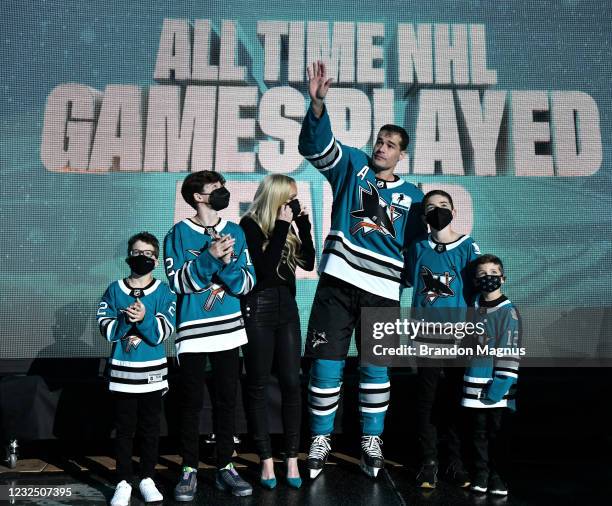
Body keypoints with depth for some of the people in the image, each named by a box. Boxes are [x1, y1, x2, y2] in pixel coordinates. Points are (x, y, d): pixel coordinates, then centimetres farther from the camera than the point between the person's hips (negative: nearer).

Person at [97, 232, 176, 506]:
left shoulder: (164, 292, -1)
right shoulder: (114, 290, 2)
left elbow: (162, 333, -10)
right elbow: (107, 330, -5)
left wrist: (143, 318, -26)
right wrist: (126, 320, -22)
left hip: (153, 371, 0)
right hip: (122, 371, 0)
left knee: (150, 428, 10)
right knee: (124, 429, 7)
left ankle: (147, 479, 23)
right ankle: (124, 482, 17)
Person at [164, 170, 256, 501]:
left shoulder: (235, 232, 7)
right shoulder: (179, 234, -1)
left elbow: (246, 283, 2)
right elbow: (178, 282, -12)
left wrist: (227, 262, -16)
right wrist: (210, 257, -21)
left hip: (228, 330, 3)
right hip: (192, 330, -3)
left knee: (226, 399, 9)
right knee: (191, 402, 5)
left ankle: (225, 467, 20)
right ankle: (189, 469, 17)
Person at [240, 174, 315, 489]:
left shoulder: (285, 225, 11)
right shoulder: (250, 225, -7)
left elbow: (308, 263, 7)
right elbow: (264, 268, -18)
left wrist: (302, 223, 1)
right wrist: (282, 226, -15)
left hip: (287, 309, 6)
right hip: (258, 311, -6)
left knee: (291, 383, 3)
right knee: (258, 386, 3)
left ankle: (292, 459, 11)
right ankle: (266, 460, 11)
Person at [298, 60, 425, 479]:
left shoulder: (412, 195, 12)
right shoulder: (353, 165, 7)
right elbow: (315, 145, -9)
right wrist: (318, 103, -25)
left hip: (383, 292, 2)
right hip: (338, 282, -1)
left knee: (376, 369, 10)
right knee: (326, 365, 2)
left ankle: (372, 440, 28)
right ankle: (321, 439, 20)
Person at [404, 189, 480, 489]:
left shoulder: (468, 247, 1)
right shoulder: (417, 247, 6)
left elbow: (475, 291, -1)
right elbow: (407, 280, 19)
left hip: (459, 338, -1)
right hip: (427, 337, 1)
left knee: (456, 402, 8)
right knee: (426, 401, 4)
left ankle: (456, 463, 20)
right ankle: (428, 462, 15)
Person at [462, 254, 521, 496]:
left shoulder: (509, 311, -6)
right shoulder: (473, 309, 10)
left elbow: (510, 350, -10)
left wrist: (501, 383, -16)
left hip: (498, 386, -4)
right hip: (475, 383, 4)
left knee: (497, 432, 5)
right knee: (478, 431, 11)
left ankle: (497, 476, 19)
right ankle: (480, 474, 22)